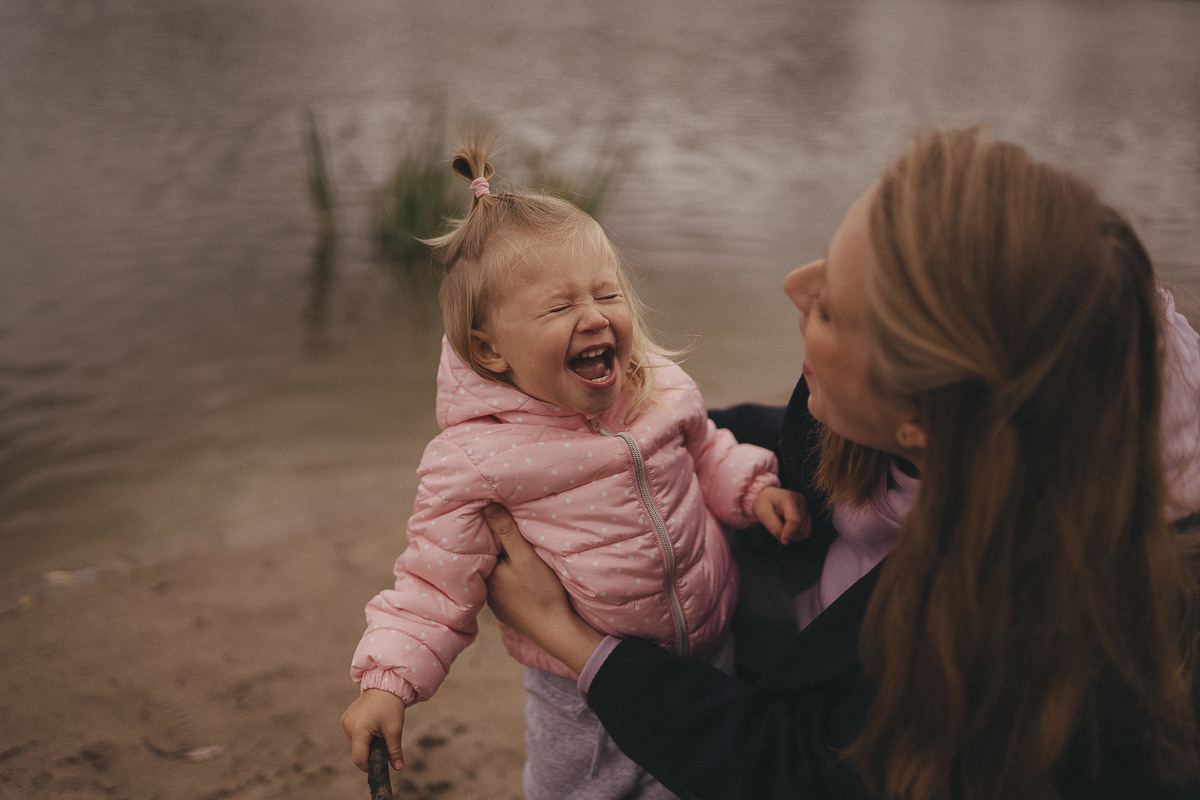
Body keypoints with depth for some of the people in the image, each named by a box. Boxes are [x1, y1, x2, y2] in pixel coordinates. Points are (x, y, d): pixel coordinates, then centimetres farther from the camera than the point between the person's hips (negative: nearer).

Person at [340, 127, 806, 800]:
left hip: (713, 655, 4)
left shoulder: (662, 390, -7)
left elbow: (704, 452, 14)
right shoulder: (475, 462, -21)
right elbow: (435, 585, -14)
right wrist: (388, 681, -23)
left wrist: (752, 486, -4)